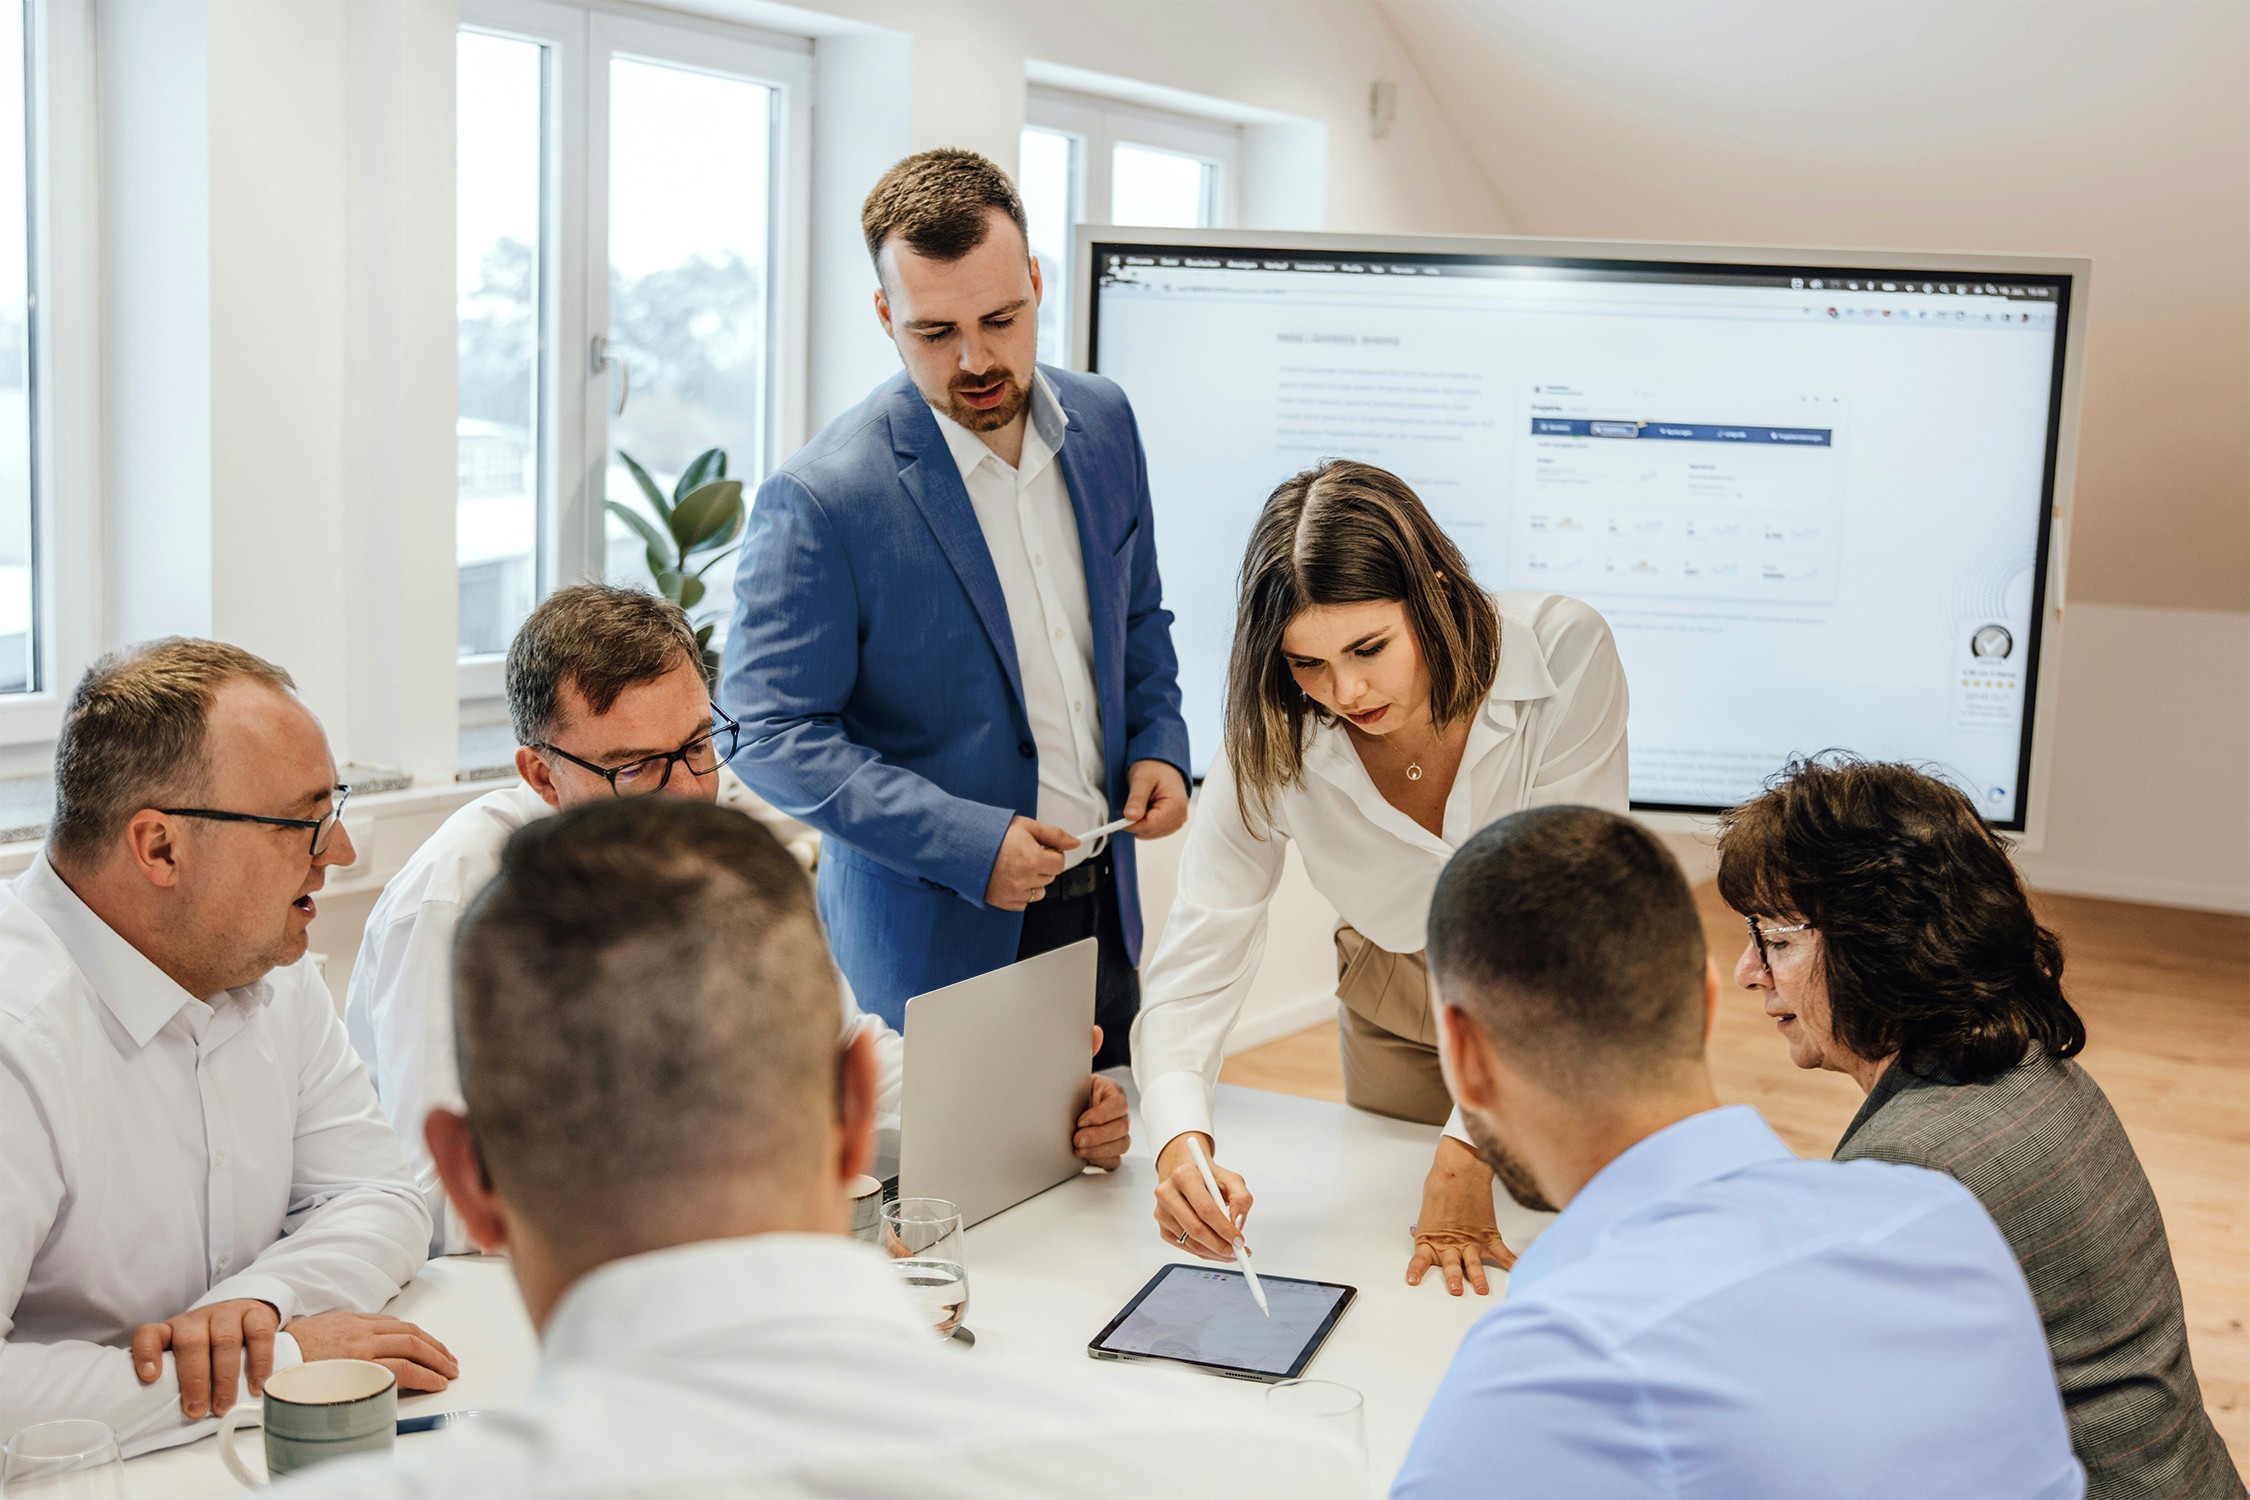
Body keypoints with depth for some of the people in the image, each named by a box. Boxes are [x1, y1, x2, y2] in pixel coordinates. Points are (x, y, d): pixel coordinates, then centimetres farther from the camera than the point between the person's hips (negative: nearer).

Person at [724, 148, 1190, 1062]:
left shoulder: (1103, 423, 2)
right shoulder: (817, 502, -18)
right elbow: (773, 734, -15)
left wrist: (1158, 742, -1)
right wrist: (967, 843, -21)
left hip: (1104, 914, 6)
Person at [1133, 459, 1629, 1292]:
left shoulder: (1564, 653, -32)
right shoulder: (1272, 741, -24)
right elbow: (1197, 957, -22)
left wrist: (1470, 1146, -36)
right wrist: (1180, 1142, -42)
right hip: (1397, 1018, 2)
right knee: (1401, 1299, 13)